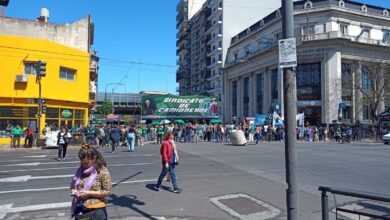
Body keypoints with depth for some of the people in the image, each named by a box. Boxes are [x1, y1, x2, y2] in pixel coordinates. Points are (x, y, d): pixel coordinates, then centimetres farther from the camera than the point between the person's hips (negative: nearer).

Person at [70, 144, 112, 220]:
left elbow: (107, 192, -12)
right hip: (79, 210, 6)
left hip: (96, 211, -5)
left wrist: (89, 193, -18)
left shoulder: (102, 171, -12)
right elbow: (73, 185, 17)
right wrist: (73, 191, -5)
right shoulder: (81, 170, 5)